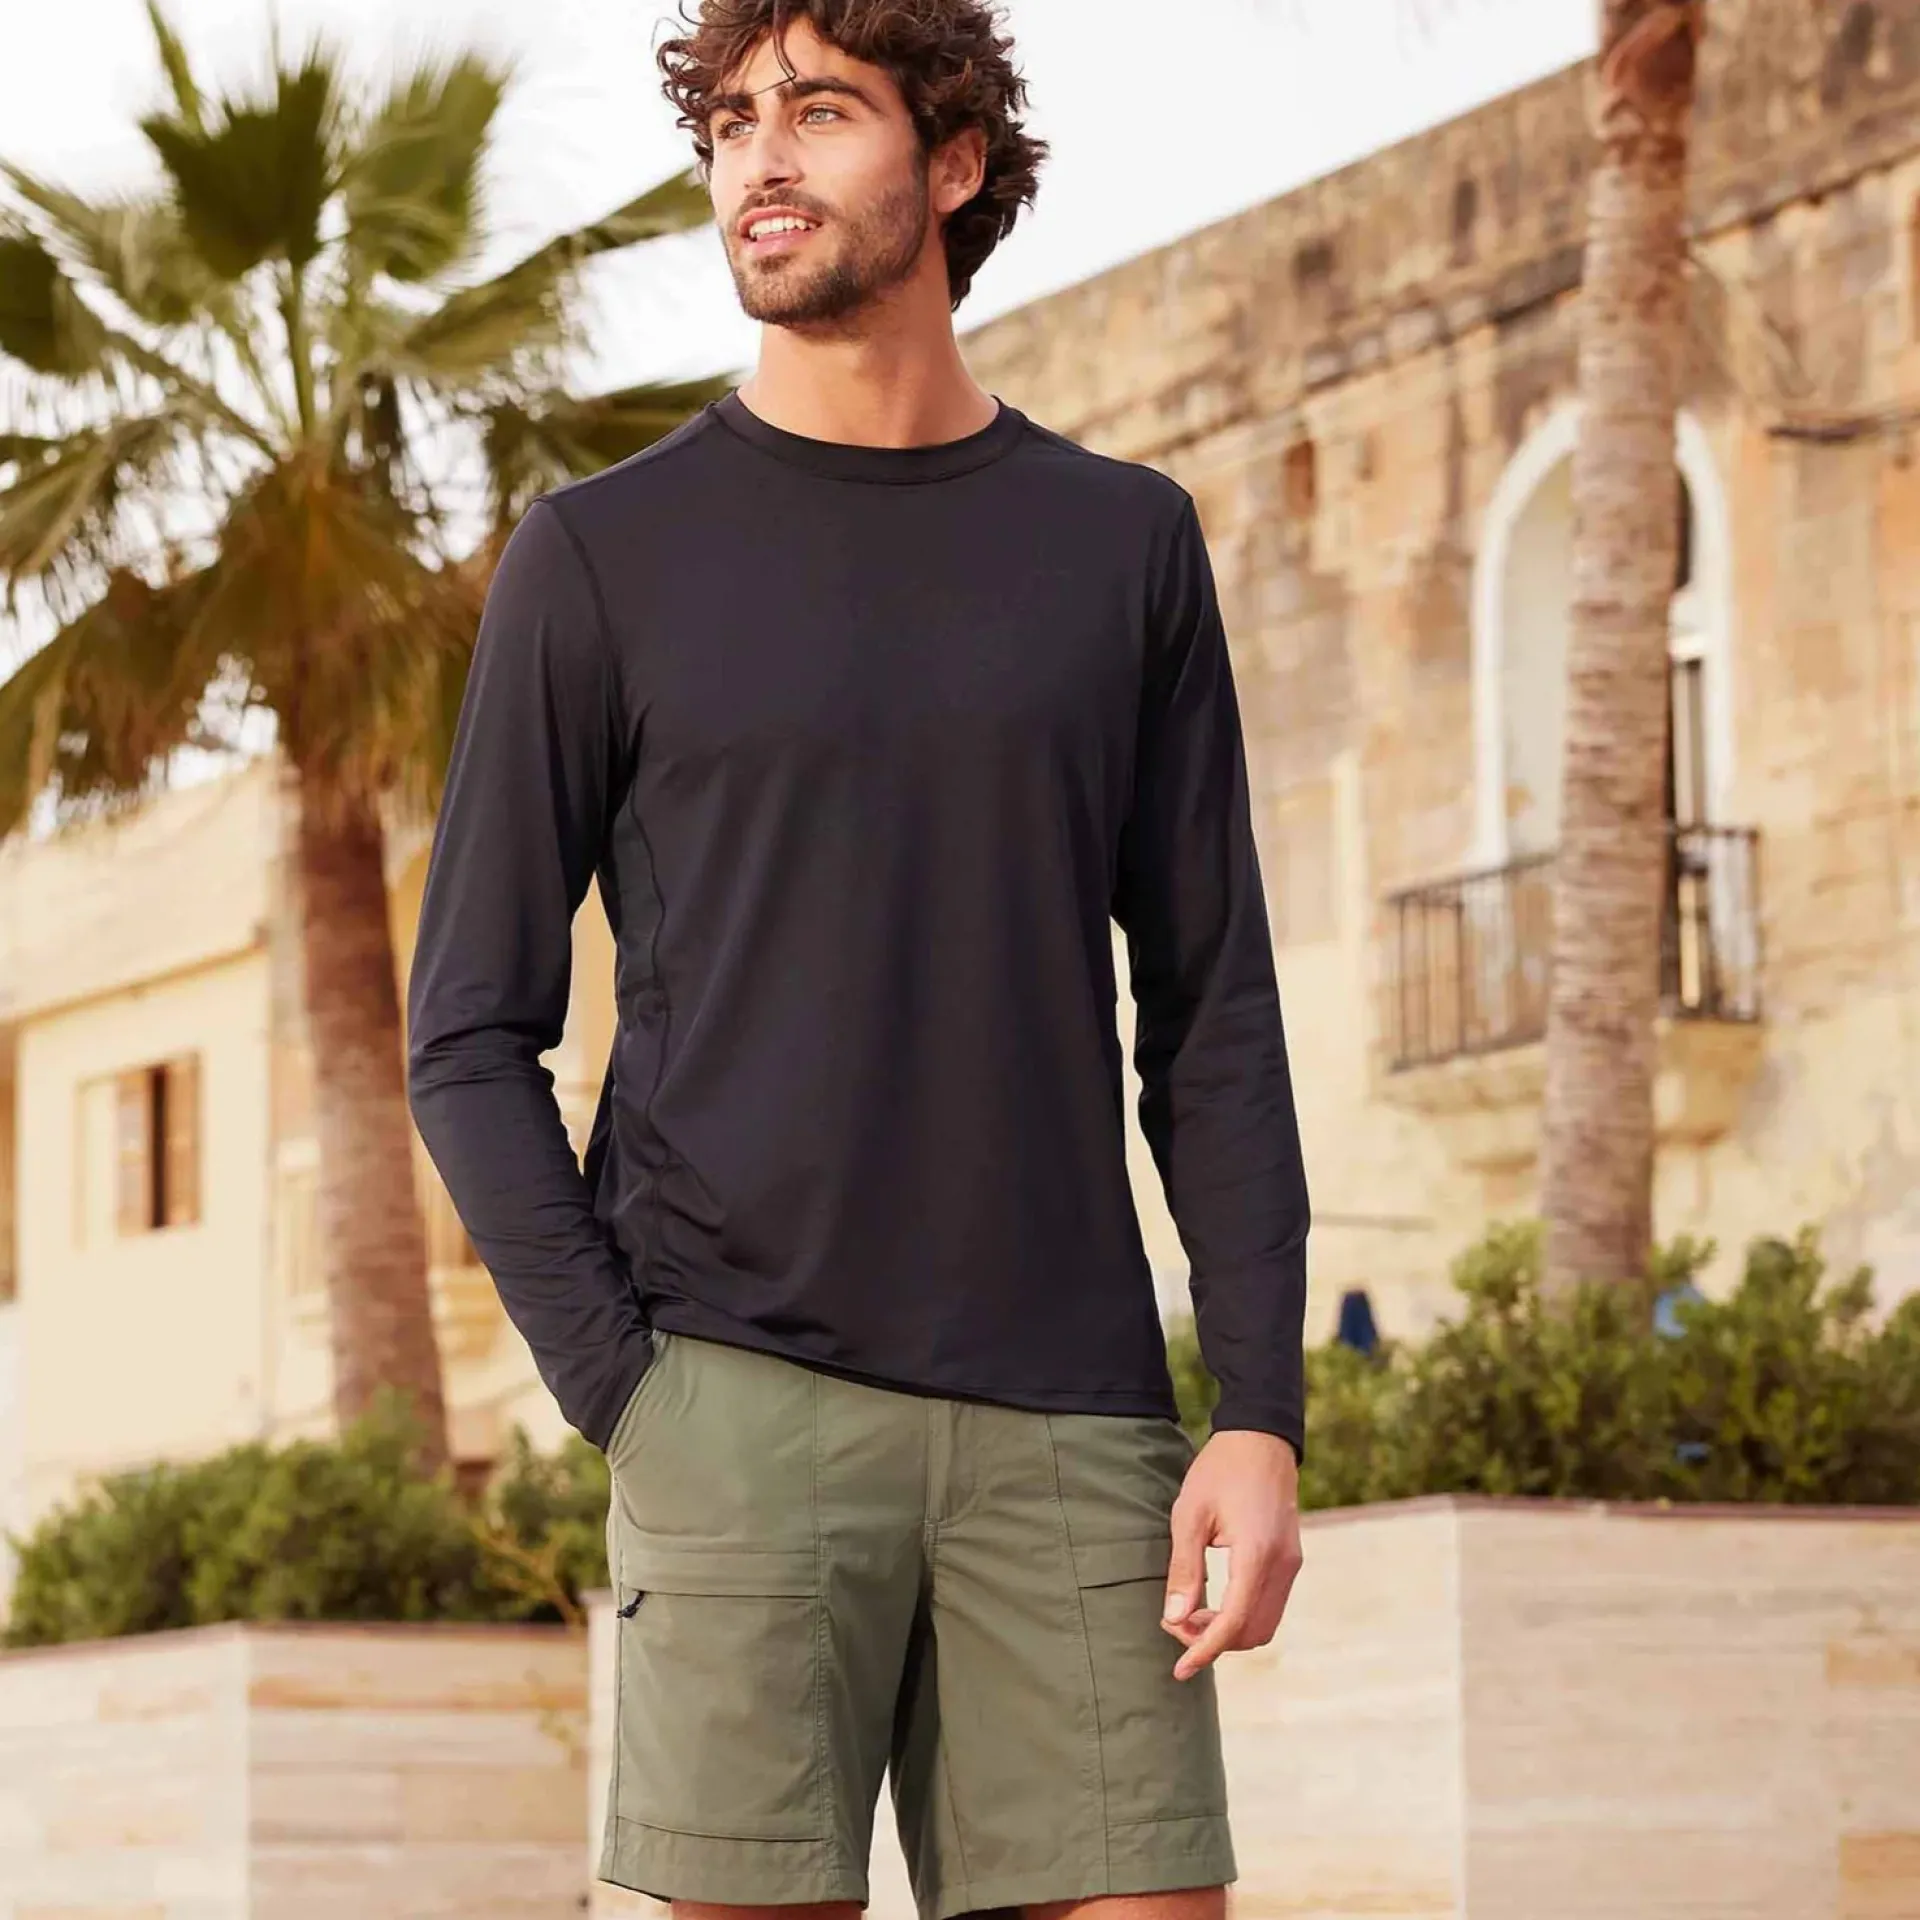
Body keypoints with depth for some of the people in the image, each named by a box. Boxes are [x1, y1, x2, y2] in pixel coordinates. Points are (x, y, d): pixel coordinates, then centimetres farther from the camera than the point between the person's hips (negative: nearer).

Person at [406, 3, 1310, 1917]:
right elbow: (470, 1040, 5)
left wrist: (1259, 1415, 0)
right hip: (740, 1407, -2)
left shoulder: (1123, 544, 12)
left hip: (1065, 1424, 2)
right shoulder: (601, 558, 6)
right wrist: (634, 1402, -7)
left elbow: (1213, 1020, 11)